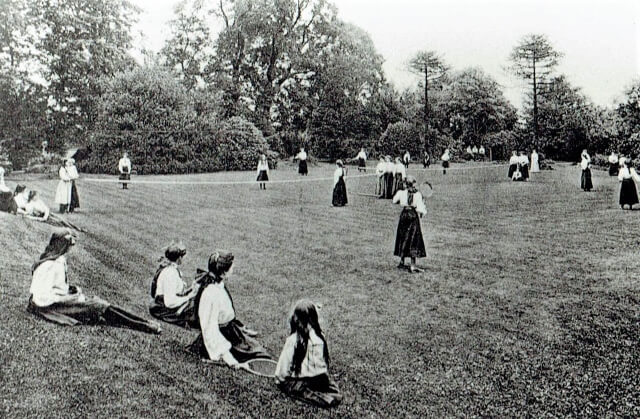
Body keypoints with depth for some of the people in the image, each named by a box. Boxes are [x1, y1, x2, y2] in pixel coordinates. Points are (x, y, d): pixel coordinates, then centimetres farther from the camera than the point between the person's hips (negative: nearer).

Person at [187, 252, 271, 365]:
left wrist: (242, 328, 22)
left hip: (230, 329, 9)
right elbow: (210, 328, -29)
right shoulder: (210, 294, -30)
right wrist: (224, 354, -31)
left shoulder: (219, 285, -1)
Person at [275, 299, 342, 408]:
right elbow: (325, 360, 4)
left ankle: (308, 395, -18)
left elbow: (284, 365, -9)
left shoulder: (293, 340, -16)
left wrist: (279, 379, 7)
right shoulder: (320, 337, -4)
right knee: (337, 396, 16)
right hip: (319, 379, 5)